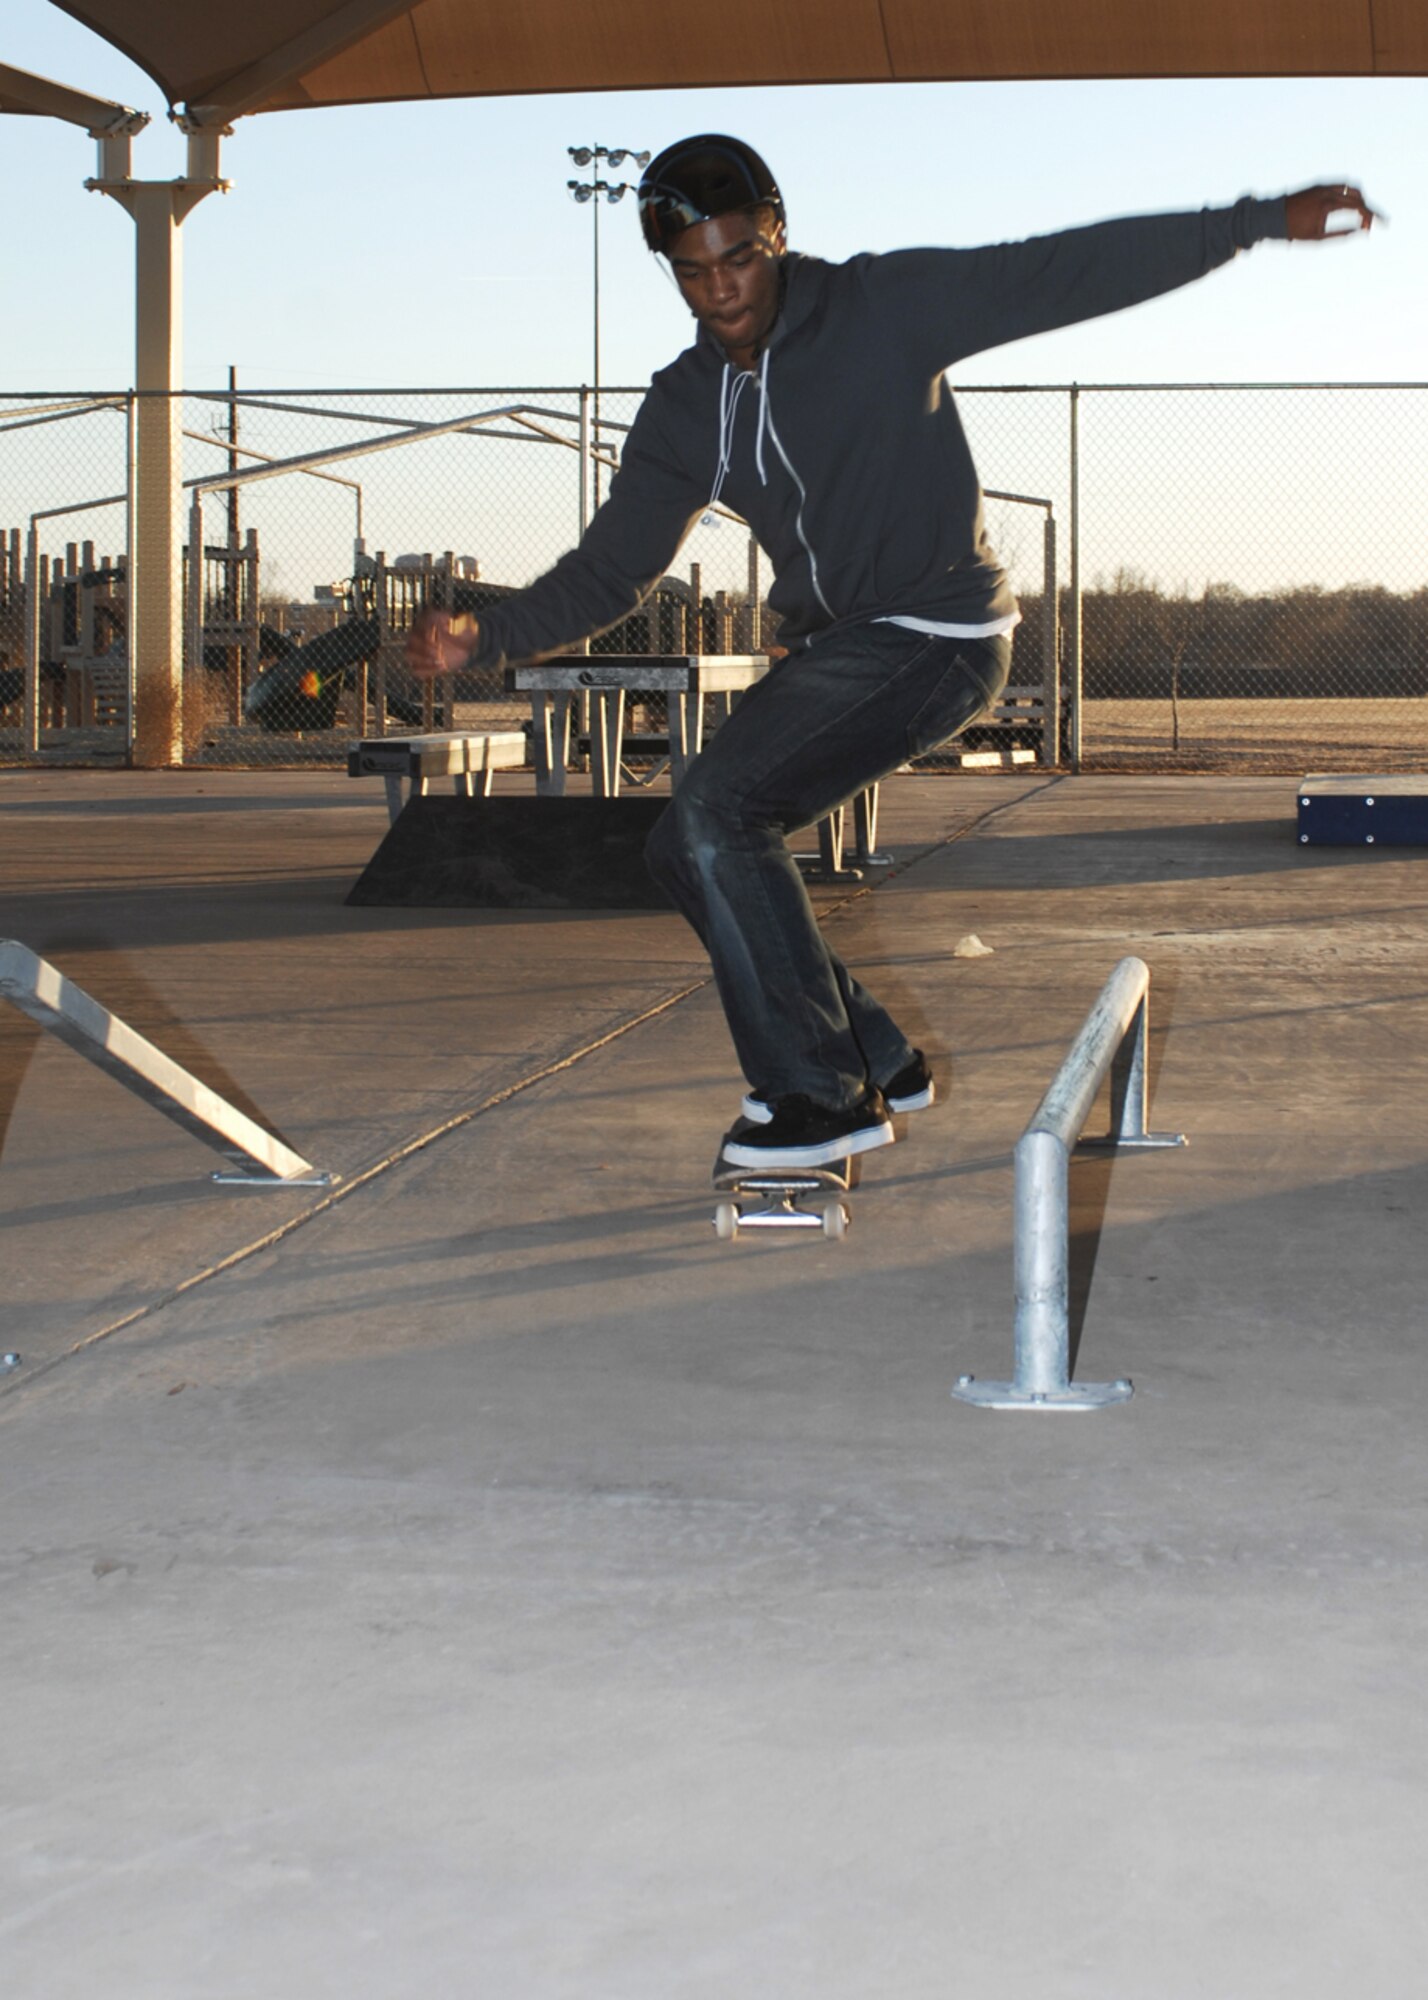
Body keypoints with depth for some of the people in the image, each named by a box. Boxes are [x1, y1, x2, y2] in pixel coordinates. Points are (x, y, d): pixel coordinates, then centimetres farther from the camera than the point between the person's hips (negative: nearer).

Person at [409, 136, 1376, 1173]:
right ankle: (878, 1059, 19)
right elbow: (610, 571, 8)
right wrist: (482, 638, -7)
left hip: (934, 635, -8)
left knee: (719, 815, -21)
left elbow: (1072, 271, -12)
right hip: (830, 649, 8)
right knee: (687, 847, 4)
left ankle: (828, 1096, -11)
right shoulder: (683, 408, 6)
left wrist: (1266, 220, -16)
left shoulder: (886, 307, -10)